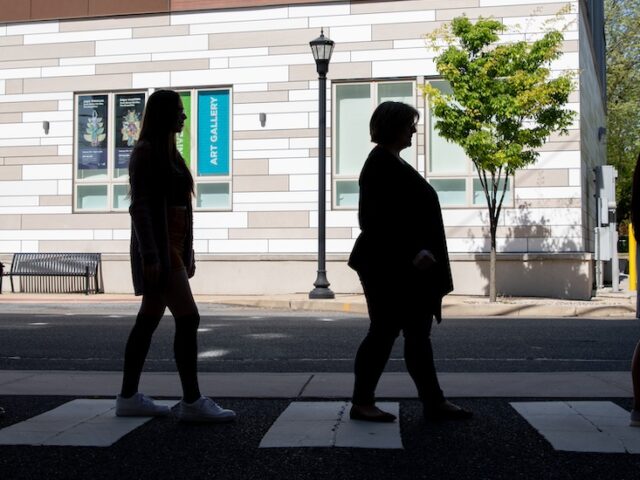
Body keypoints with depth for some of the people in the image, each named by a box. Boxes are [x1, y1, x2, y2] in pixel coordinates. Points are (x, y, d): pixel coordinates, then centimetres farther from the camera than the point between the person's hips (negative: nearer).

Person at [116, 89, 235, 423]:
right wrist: (149, 255, -23)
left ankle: (128, 397, 16)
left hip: (172, 246, 9)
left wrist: (187, 253, 17)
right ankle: (192, 402, -7)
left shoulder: (168, 151, 18)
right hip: (157, 246, -9)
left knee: (148, 321, 10)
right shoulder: (146, 151, -9)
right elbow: (140, 206, -16)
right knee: (188, 319, -11)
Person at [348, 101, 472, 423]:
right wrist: (411, 253, -23)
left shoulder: (394, 163, 16)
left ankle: (433, 402, 15)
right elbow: (376, 219, -21)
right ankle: (362, 403, 10)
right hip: (389, 268, -10)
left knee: (418, 334, 10)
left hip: (407, 268, 10)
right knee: (384, 332, -2)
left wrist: (419, 253, 12)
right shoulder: (380, 164, -13)